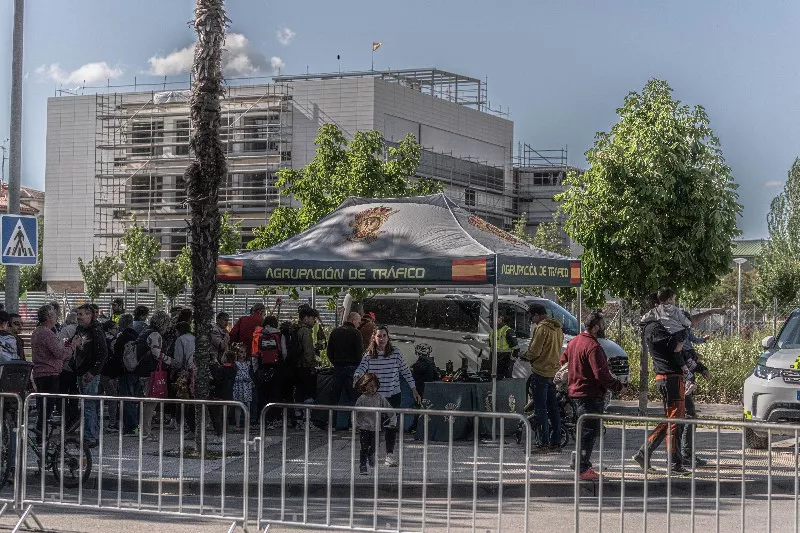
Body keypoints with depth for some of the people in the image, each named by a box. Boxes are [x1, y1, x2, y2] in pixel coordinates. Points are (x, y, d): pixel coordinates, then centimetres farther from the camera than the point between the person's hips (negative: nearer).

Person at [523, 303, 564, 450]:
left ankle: (544, 443, -8)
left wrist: (525, 355, 4)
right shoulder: (558, 328, 14)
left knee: (540, 409, -5)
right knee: (553, 409, 13)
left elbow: (534, 351, -17)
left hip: (541, 373, -8)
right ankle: (556, 442, 14)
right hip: (555, 371, 9)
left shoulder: (541, 328, -14)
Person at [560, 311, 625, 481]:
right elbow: (601, 374, -24)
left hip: (576, 391, 10)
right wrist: (618, 386, -12)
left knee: (585, 430, 18)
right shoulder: (593, 347, -19)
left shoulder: (574, 341, 12)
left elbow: (563, 361, 22)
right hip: (590, 394, -10)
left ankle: (582, 466, 23)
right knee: (589, 431, -8)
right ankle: (583, 469, -9)